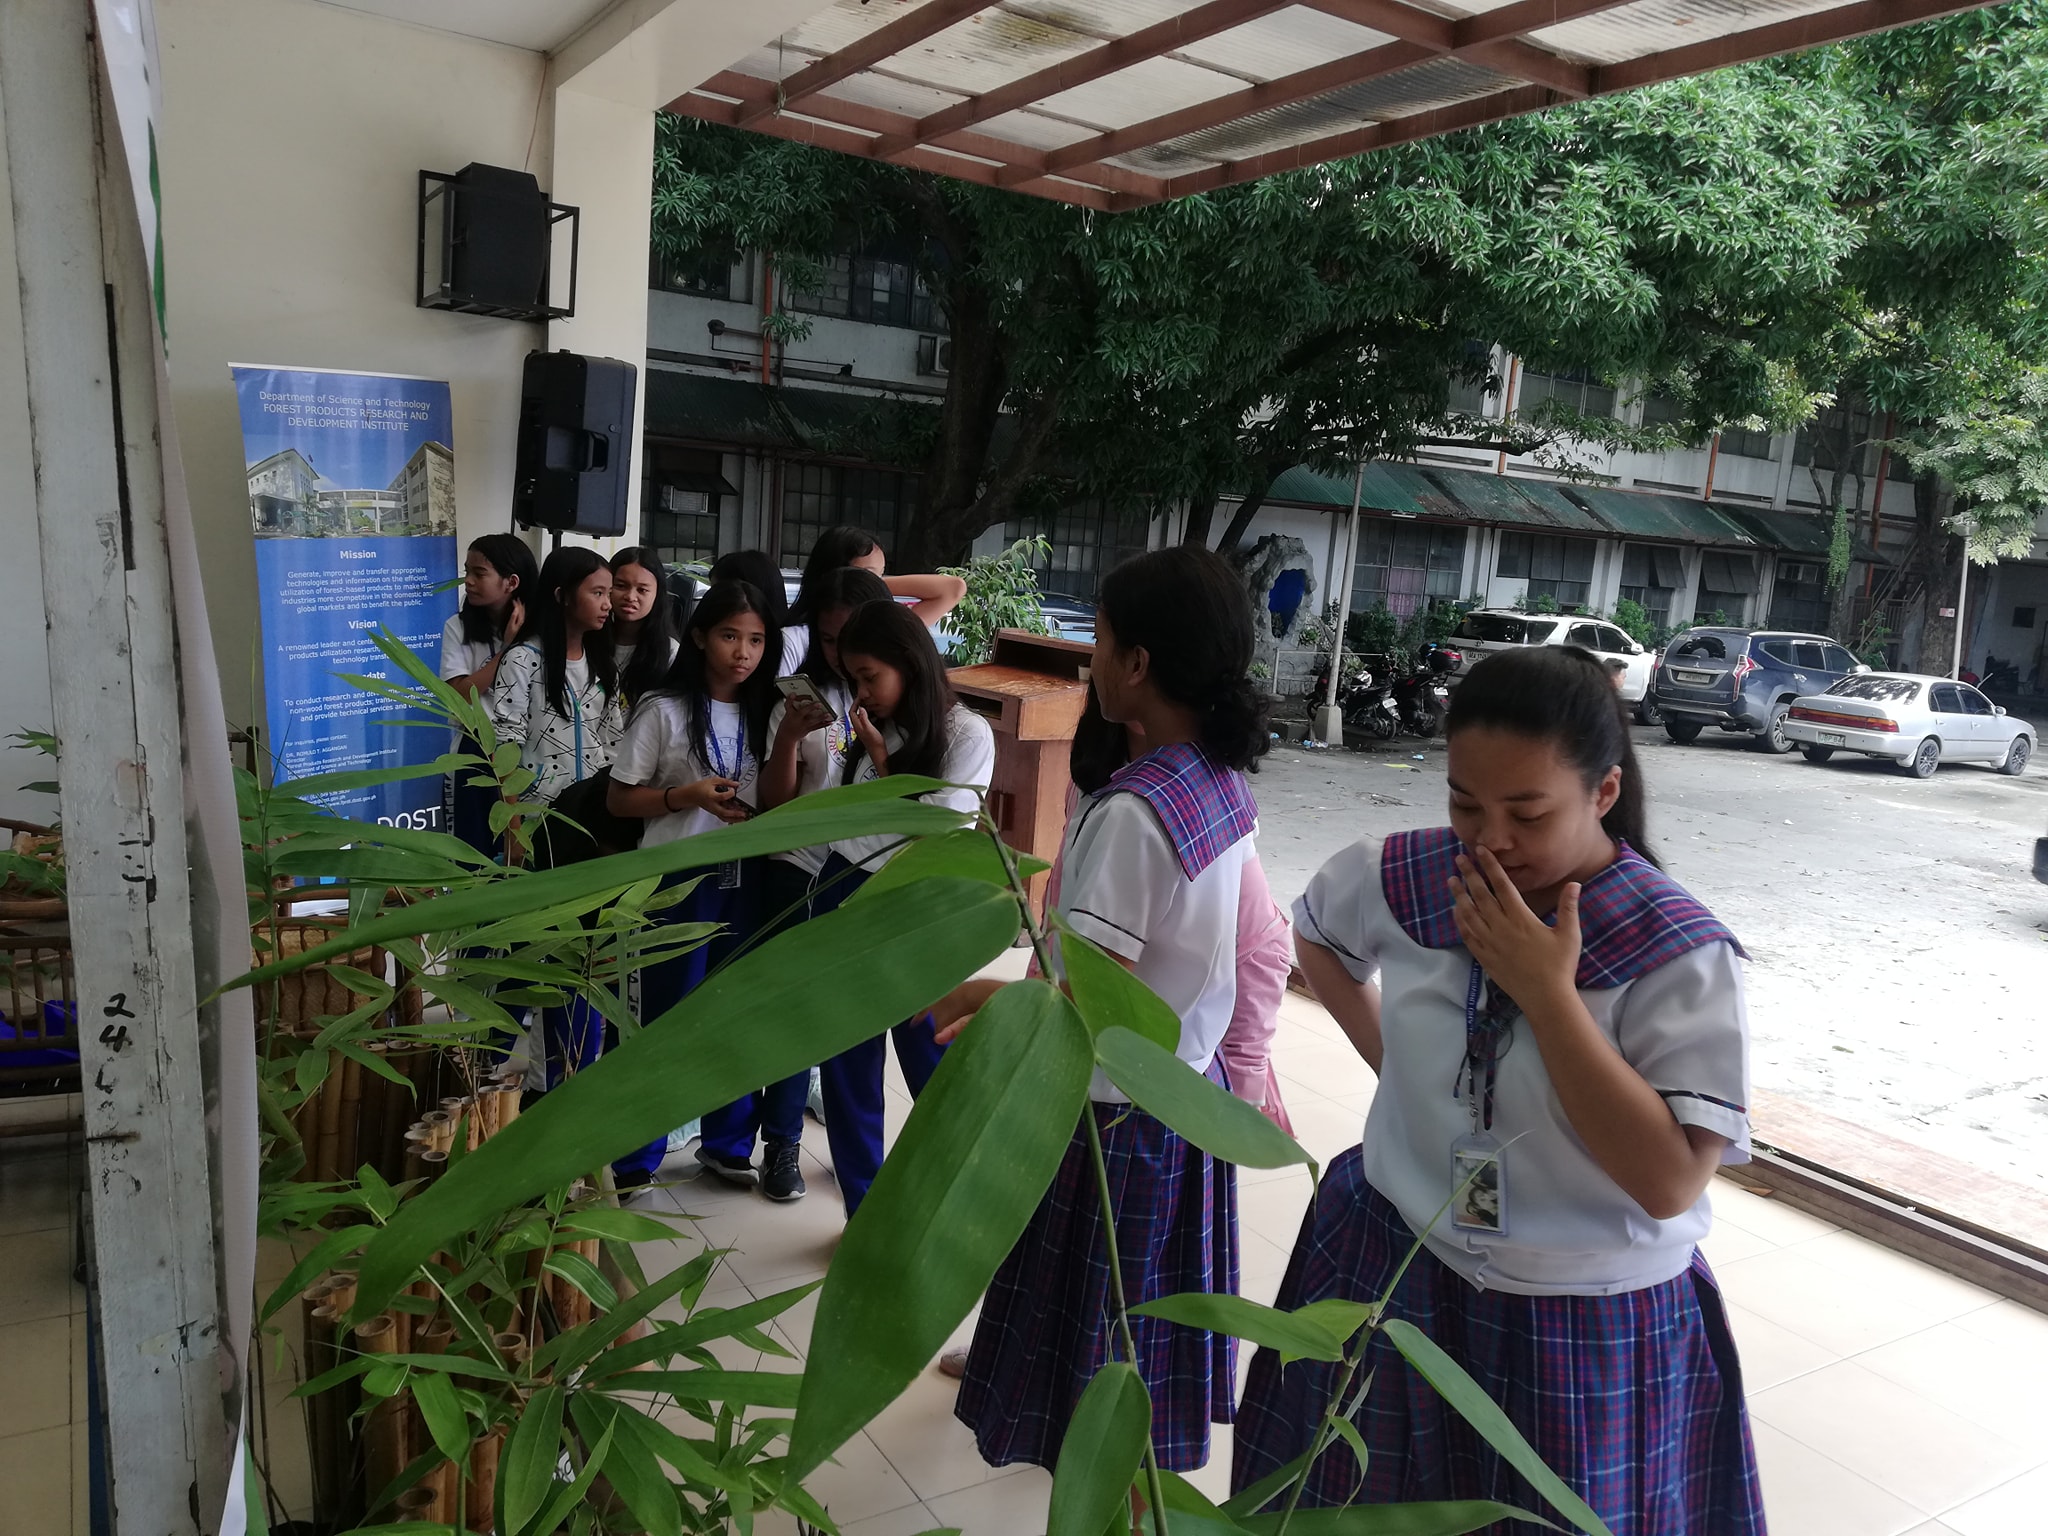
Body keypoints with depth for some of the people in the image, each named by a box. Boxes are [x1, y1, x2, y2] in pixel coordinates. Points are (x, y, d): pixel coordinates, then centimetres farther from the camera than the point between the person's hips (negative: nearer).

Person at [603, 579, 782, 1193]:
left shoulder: (763, 712, 6)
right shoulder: (665, 710, -7)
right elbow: (619, 799, -4)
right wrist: (690, 795, -18)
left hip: (744, 877, 4)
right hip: (679, 880, -4)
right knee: (667, 1017, 3)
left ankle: (726, 1141, 27)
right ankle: (634, 1158, 17)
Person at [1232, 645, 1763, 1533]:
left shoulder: (1680, 954, -19)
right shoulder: (1412, 879, -8)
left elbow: (1670, 1182, -25)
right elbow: (1316, 929, 15)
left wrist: (1546, 994, -29)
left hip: (1587, 1337, -3)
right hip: (1394, 1285, 4)